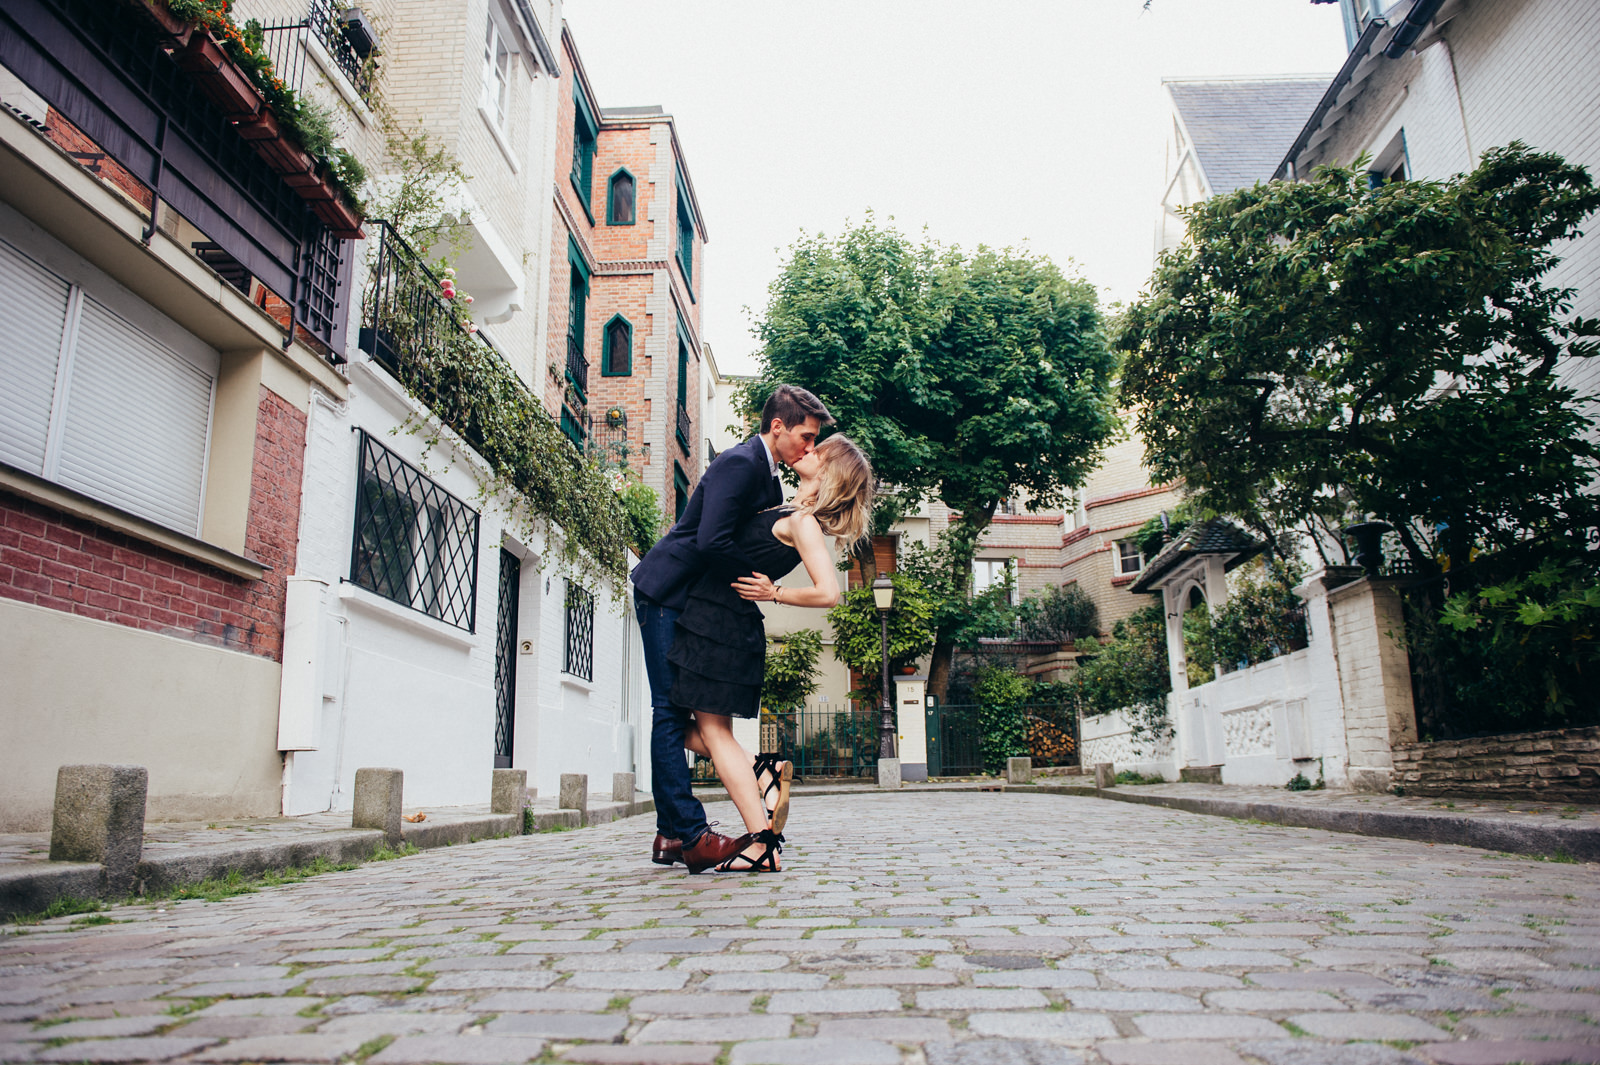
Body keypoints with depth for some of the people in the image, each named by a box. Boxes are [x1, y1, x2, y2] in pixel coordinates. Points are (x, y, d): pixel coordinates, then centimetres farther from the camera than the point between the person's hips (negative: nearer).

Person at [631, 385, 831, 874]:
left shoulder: (768, 474, 13)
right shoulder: (739, 463, -18)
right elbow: (712, 540, -29)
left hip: (694, 599, 10)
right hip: (665, 594, -10)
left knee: (676, 712, 8)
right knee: (671, 711, -9)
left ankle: (671, 834, 11)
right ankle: (691, 835, -10)